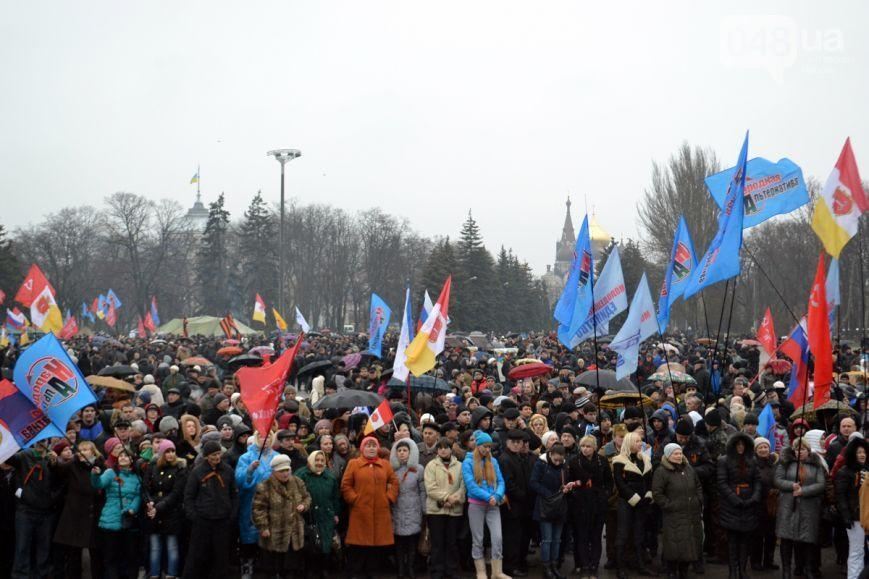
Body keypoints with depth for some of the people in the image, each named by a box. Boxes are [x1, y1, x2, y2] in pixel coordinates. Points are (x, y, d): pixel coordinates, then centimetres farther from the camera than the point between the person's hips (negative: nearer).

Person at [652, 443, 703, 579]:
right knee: (675, 546, -4)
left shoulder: (688, 468, 11)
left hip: (693, 515, 6)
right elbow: (657, 494, -10)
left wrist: (699, 501, 11)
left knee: (691, 544, 10)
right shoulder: (661, 472, -8)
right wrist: (669, 505, -12)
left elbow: (698, 486, 21)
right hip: (674, 517, -6)